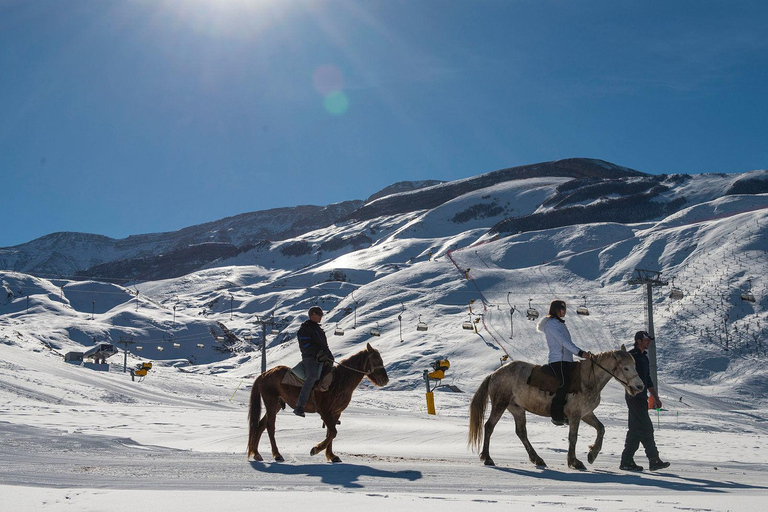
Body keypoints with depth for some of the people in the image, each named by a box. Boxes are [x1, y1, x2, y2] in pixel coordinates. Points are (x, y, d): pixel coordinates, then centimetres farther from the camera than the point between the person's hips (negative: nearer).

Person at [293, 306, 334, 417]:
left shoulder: (319, 330, 25)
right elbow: (306, 346, -12)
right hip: (310, 358, -9)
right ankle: (299, 406, -35)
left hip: (322, 360, 9)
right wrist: (319, 354, -20)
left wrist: (330, 357, 10)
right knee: (312, 377, -32)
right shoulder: (304, 329, -1)